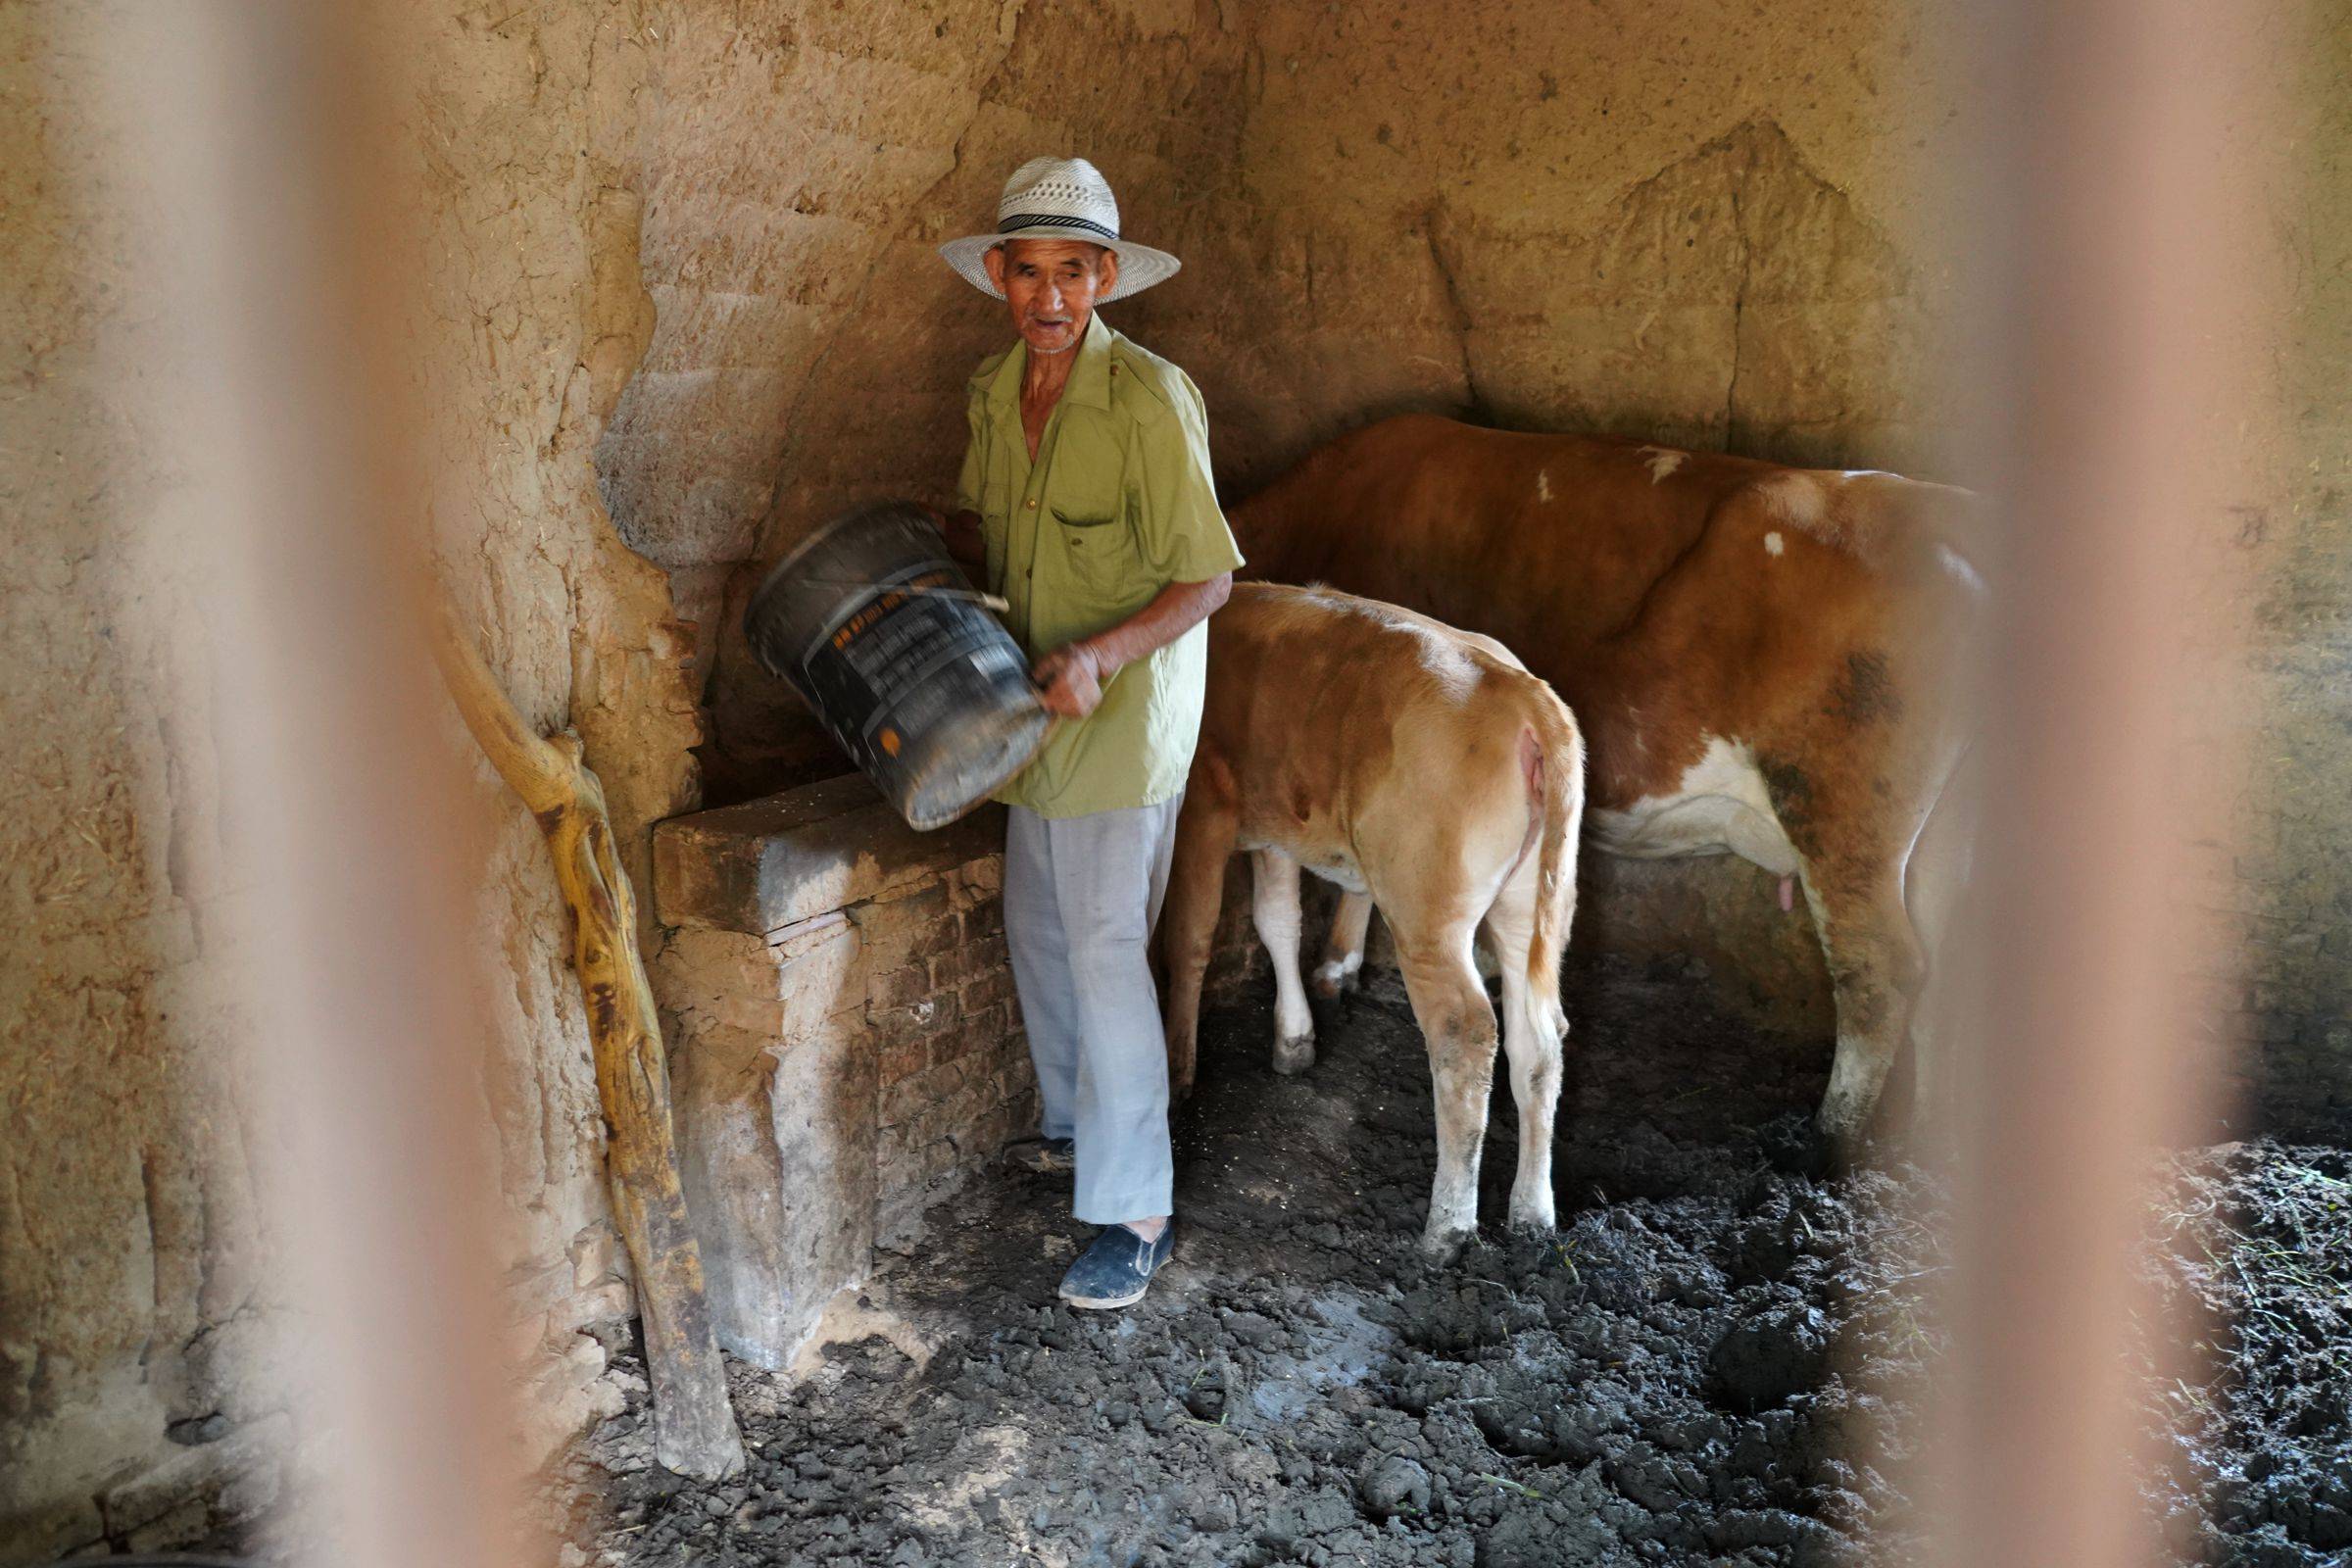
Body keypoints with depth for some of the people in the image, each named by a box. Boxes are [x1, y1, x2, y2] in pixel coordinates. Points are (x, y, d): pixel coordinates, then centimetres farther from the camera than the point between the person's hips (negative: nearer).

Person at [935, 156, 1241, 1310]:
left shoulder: (1149, 397, -19)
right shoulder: (995, 390, 4)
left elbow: (1209, 576, -17)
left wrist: (1102, 653, -29)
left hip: (1126, 708, -8)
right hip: (1038, 704, 8)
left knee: (1105, 950, -6)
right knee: (1037, 926, 17)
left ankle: (1135, 1214, 6)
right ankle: (1077, 1127, 38)